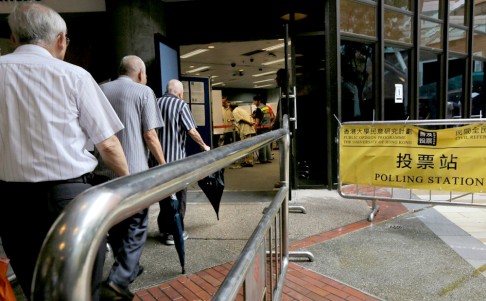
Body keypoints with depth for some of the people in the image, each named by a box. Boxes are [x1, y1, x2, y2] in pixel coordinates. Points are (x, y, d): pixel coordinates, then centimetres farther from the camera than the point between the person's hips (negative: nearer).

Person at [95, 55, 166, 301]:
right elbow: (150, 135, -10)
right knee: (136, 227, 6)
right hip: (134, 171, -5)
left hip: (104, 170, 6)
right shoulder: (143, 92, -4)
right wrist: (163, 164, -1)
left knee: (115, 225, 19)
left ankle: (128, 269, 35)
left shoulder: (100, 91, 11)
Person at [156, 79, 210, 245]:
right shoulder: (181, 105, -8)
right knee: (178, 195, 7)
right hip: (176, 157, -5)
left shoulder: (155, 103, 7)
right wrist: (203, 146, 2)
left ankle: (164, 229, 24)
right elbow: (192, 131, -13)